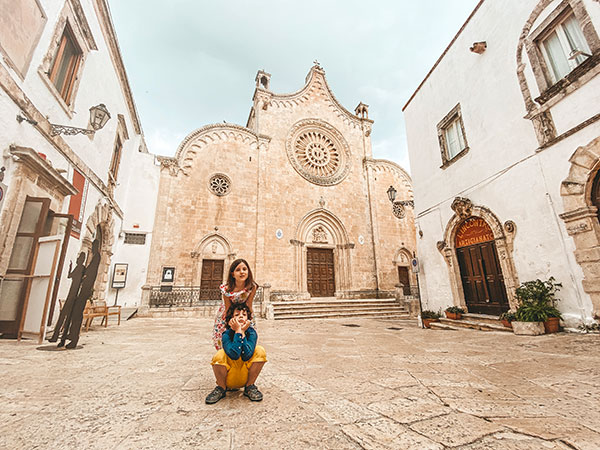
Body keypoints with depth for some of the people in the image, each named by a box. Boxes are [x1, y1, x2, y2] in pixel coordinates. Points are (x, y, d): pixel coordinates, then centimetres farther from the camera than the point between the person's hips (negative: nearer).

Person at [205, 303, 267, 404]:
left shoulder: (251, 332, -12)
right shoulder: (227, 334, -16)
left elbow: (246, 356, -26)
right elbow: (234, 355, -32)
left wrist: (243, 332, -27)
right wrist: (238, 331, -29)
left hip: (245, 376, 1)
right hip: (229, 378, -1)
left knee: (260, 351, -23)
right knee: (220, 355, -29)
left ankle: (249, 387, -4)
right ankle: (221, 388, -3)